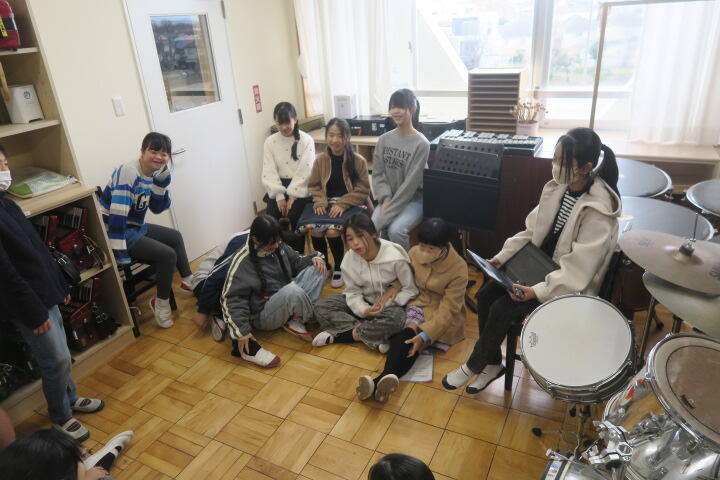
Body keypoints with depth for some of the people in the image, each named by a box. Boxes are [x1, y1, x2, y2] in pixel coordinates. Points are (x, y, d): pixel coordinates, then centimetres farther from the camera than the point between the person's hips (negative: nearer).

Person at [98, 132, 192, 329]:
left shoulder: (153, 173, 2)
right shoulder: (129, 172, -24)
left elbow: (158, 208, 4)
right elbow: (117, 214, -30)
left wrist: (162, 178, -10)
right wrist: (120, 253, -31)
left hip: (136, 227, 10)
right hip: (117, 232, -10)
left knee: (175, 237, 22)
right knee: (168, 255, -17)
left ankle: (189, 281, 37)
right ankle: (161, 303, 4)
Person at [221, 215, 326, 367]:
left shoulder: (279, 247, -1)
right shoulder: (242, 262, -19)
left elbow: (297, 262, 15)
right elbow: (231, 299, -18)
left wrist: (314, 258, -6)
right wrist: (243, 333, -23)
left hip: (287, 301, 7)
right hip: (263, 315, -7)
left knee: (316, 269, -8)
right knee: (292, 291, -37)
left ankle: (295, 320, -16)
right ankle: (310, 318, -5)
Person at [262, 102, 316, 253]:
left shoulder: (306, 140, -5)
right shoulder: (270, 142, 4)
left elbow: (305, 171, -11)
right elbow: (269, 172, -1)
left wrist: (293, 196, -17)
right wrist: (279, 196, -13)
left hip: (300, 188, -3)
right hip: (278, 187, 3)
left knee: (295, 215, -25)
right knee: (272, 217, -19)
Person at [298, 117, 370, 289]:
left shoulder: (358, 160, -7)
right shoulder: (320, 160, 3)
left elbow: (362, 190, -7)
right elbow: (314, 186, 10)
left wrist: (342, 204, -17)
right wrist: (320, 202, -10)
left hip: (350, 204, -3)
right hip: (326, 203, 4)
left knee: (332, 231, -28)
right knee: (313, 229, -23)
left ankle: (339, 268, 1)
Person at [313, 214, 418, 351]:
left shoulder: (395, 258, -22)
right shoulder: (349, 260, -13)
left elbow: (411, 289, -14)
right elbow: (353, 293, -10)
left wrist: (388, 303, -25)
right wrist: (364, 310, -30)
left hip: (389, 304, -3)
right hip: (363, 302, 4)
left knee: (396, 318, -39)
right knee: (321, 306, -15)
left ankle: (337, 335, -23)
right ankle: (375, 338, -22)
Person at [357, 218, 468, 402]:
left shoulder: (458, 268, -18)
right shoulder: (414, 253, -6)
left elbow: (448, 309, -20)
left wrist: (424, 335, -31)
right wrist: (411, 323, -16)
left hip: (441, 316, -4)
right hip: (418, 304, 4)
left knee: (410, 339, -31)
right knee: (404, 334, -29)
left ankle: (380, 381, -49)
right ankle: (388, 379, -51)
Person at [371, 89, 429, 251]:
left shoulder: (421, 144, -14)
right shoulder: (384, 139, 2)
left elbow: (411, 183, -17)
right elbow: (378, 174, 4)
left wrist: (387, 213, -19)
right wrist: (385, 200, -13)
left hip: (413, 199, -4)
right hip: (389, 198, 4)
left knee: (395, 230, -29)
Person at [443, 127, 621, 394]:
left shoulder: (598, 210, -25)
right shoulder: (558, 187, -4)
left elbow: (578, 267, -25)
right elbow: (532, 230, 5)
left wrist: (538, 291, -31)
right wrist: (502, 256, -4)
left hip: (569, 283, -7)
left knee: (503, 308, -19)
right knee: (486, 294, -8)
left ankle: (474, 366, 6)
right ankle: (492, 363, 10)